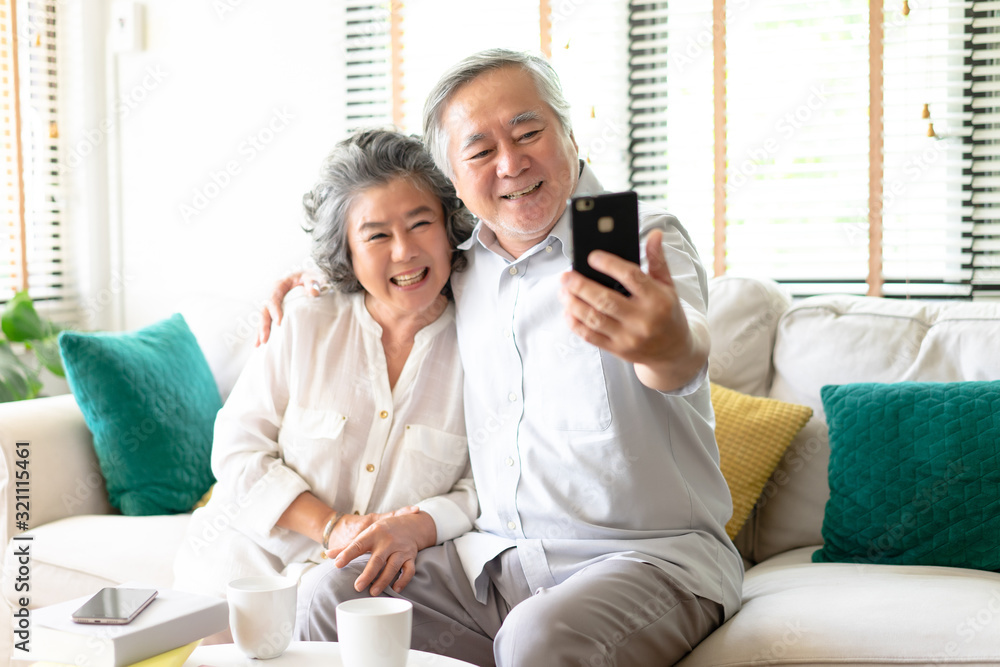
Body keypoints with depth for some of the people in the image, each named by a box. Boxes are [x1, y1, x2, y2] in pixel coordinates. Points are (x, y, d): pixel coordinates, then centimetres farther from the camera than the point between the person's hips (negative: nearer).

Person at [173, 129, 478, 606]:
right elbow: (237, 451, -1)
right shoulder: (303, 327, 1)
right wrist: (330, 527, -15)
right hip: (253, 556, 1)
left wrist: (417, 527, -24)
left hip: (378, 583, 0)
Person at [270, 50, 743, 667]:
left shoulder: (641, 241, -10)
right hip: (494, 556, 6)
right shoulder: (462, 262, 9)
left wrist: (669, 343, -58)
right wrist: (310, 276, 15)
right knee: (331, 592, -10)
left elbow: (684, 362, -33)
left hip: (650, 556, -5)